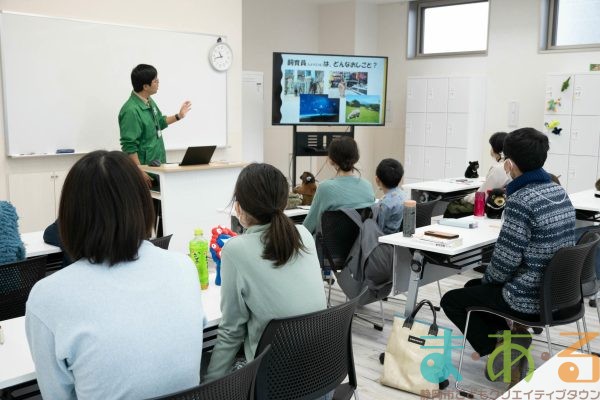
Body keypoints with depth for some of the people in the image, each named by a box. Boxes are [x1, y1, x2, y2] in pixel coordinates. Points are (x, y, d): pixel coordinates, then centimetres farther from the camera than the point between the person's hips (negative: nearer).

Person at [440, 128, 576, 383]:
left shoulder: (520, 202, -24)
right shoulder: (559, 192, 4)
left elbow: (506, 260, -23)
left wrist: (488, 279, 0)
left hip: (529, 299, -9)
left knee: (451, 300, 10)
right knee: (473, 287, 26)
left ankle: (499, 350, 3)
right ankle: (513, 335, 13)